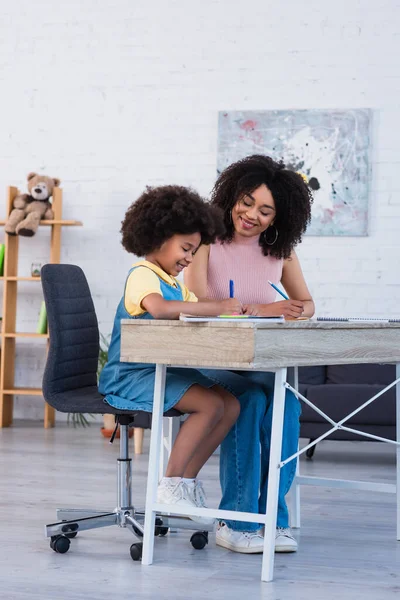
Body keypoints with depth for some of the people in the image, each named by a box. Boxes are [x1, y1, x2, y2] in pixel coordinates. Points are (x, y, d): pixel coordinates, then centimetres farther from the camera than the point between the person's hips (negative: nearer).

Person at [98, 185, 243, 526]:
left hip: (166, 370, 10)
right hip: (132, 375, -10)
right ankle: (170, 485, -13)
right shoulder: (143, 275, -14)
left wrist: (231, 312, -7)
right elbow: (159, 308, -36)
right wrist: (218, 307, -34)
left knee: (231, 405, -3)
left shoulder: (176, 283, 19)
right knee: (210, 404, -24)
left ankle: (187, 479, 3)